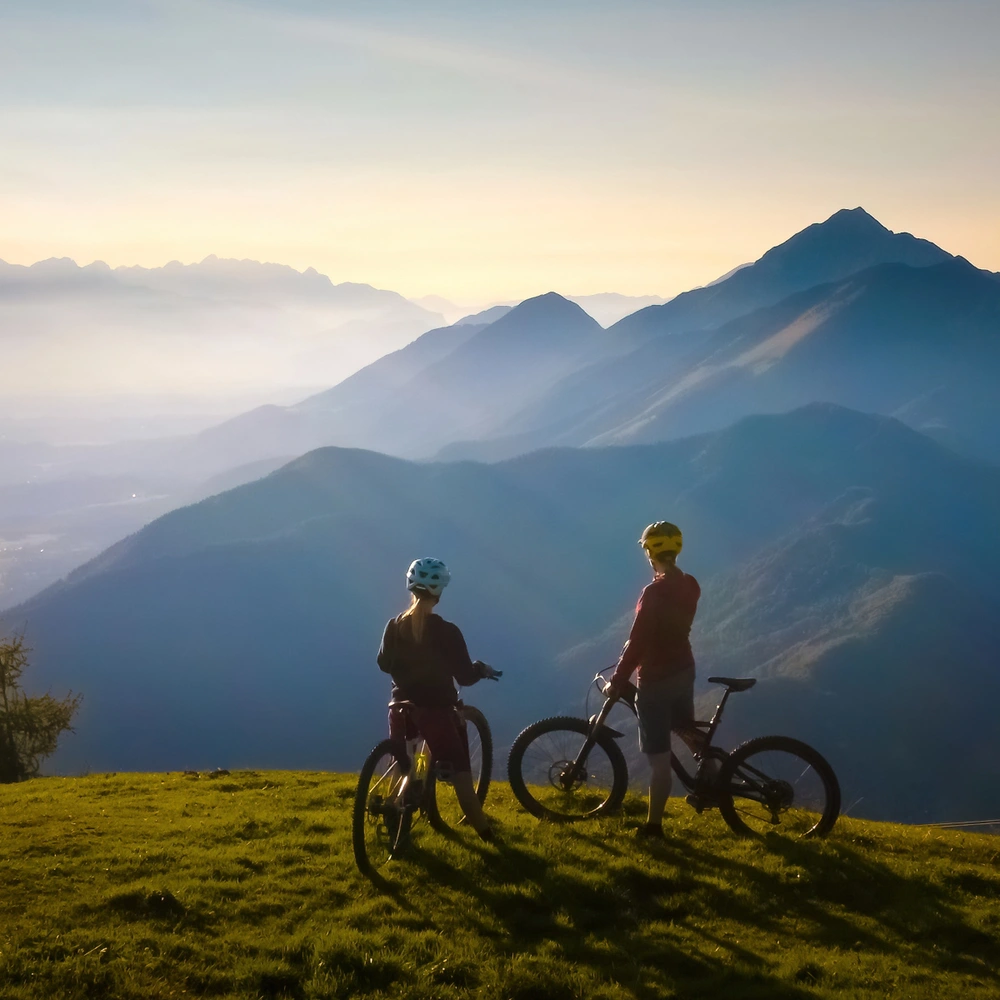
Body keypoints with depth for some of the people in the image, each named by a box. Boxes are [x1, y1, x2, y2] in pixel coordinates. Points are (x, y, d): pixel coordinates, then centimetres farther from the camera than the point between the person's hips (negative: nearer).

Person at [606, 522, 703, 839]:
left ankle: (654, 824, 7)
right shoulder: (689, 586, 2)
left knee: (659, 756, 0)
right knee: (686, 731, 30)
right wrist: (636, 656, 25)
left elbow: (637, 640, -24)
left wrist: (617, 681, -16)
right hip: (683, 670, 7)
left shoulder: (655, 592, -23)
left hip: (657, 679, -7)